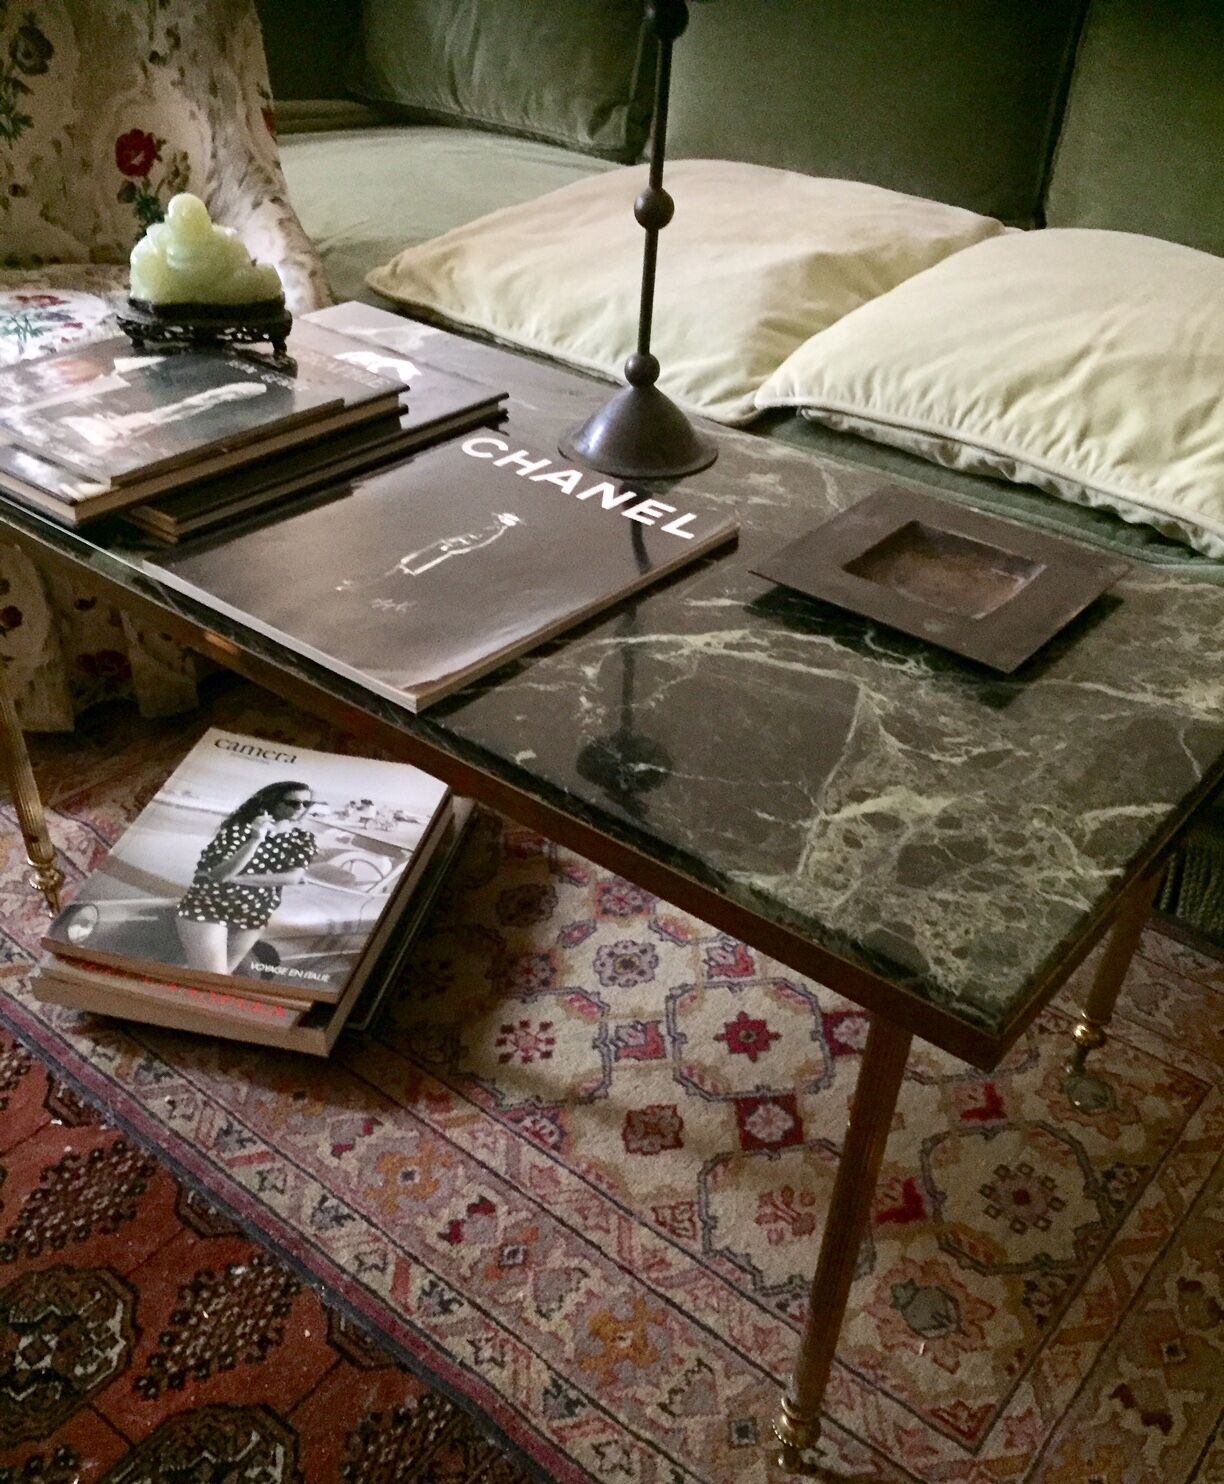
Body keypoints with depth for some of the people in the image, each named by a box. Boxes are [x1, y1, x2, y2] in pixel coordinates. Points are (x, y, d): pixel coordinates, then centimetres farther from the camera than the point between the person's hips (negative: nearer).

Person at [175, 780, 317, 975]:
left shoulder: (305, 840, -2)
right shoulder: (240, 828, -14)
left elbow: (293, 877, -17)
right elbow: (219, 873, -24)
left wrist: (236, 878, -20)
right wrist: (256, 839, -36)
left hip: (252, 916, 4)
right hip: (207, 907, -4)